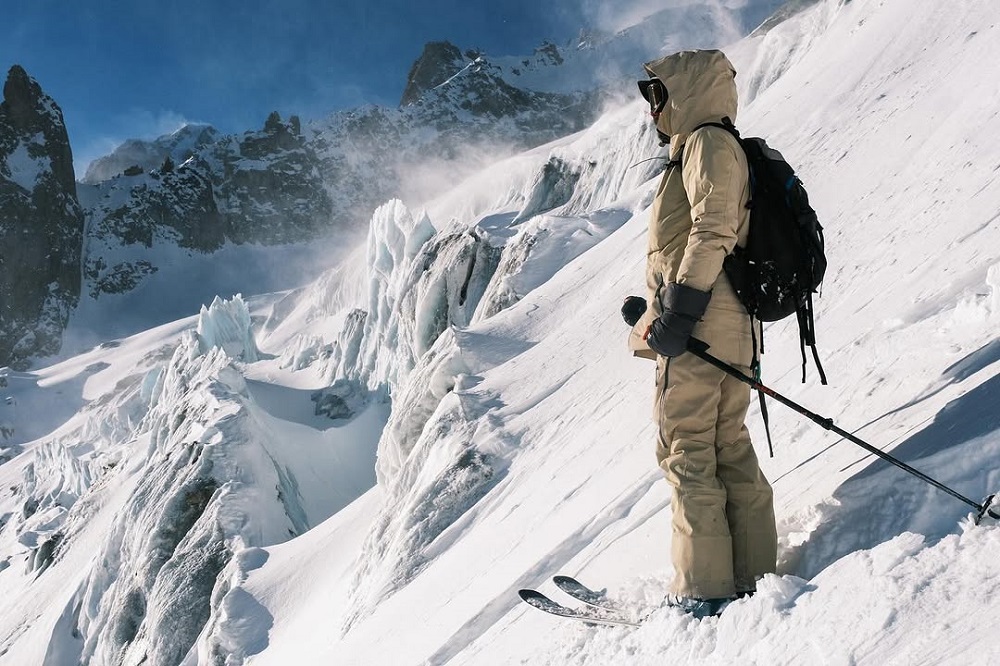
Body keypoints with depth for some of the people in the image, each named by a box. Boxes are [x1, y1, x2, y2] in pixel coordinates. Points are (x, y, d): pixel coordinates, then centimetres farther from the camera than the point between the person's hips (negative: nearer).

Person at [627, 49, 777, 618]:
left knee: (686, 449, -7)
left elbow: (712, 233, -19)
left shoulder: (708, 143, -5)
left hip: (700, 324, -10)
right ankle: (753, 576, 14)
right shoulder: (702, 151, 26)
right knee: (728, 447, 10)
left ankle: (706, 590, -4)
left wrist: (677, 311, -22)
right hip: (730, 325, 10)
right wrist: (652, 307, 25)